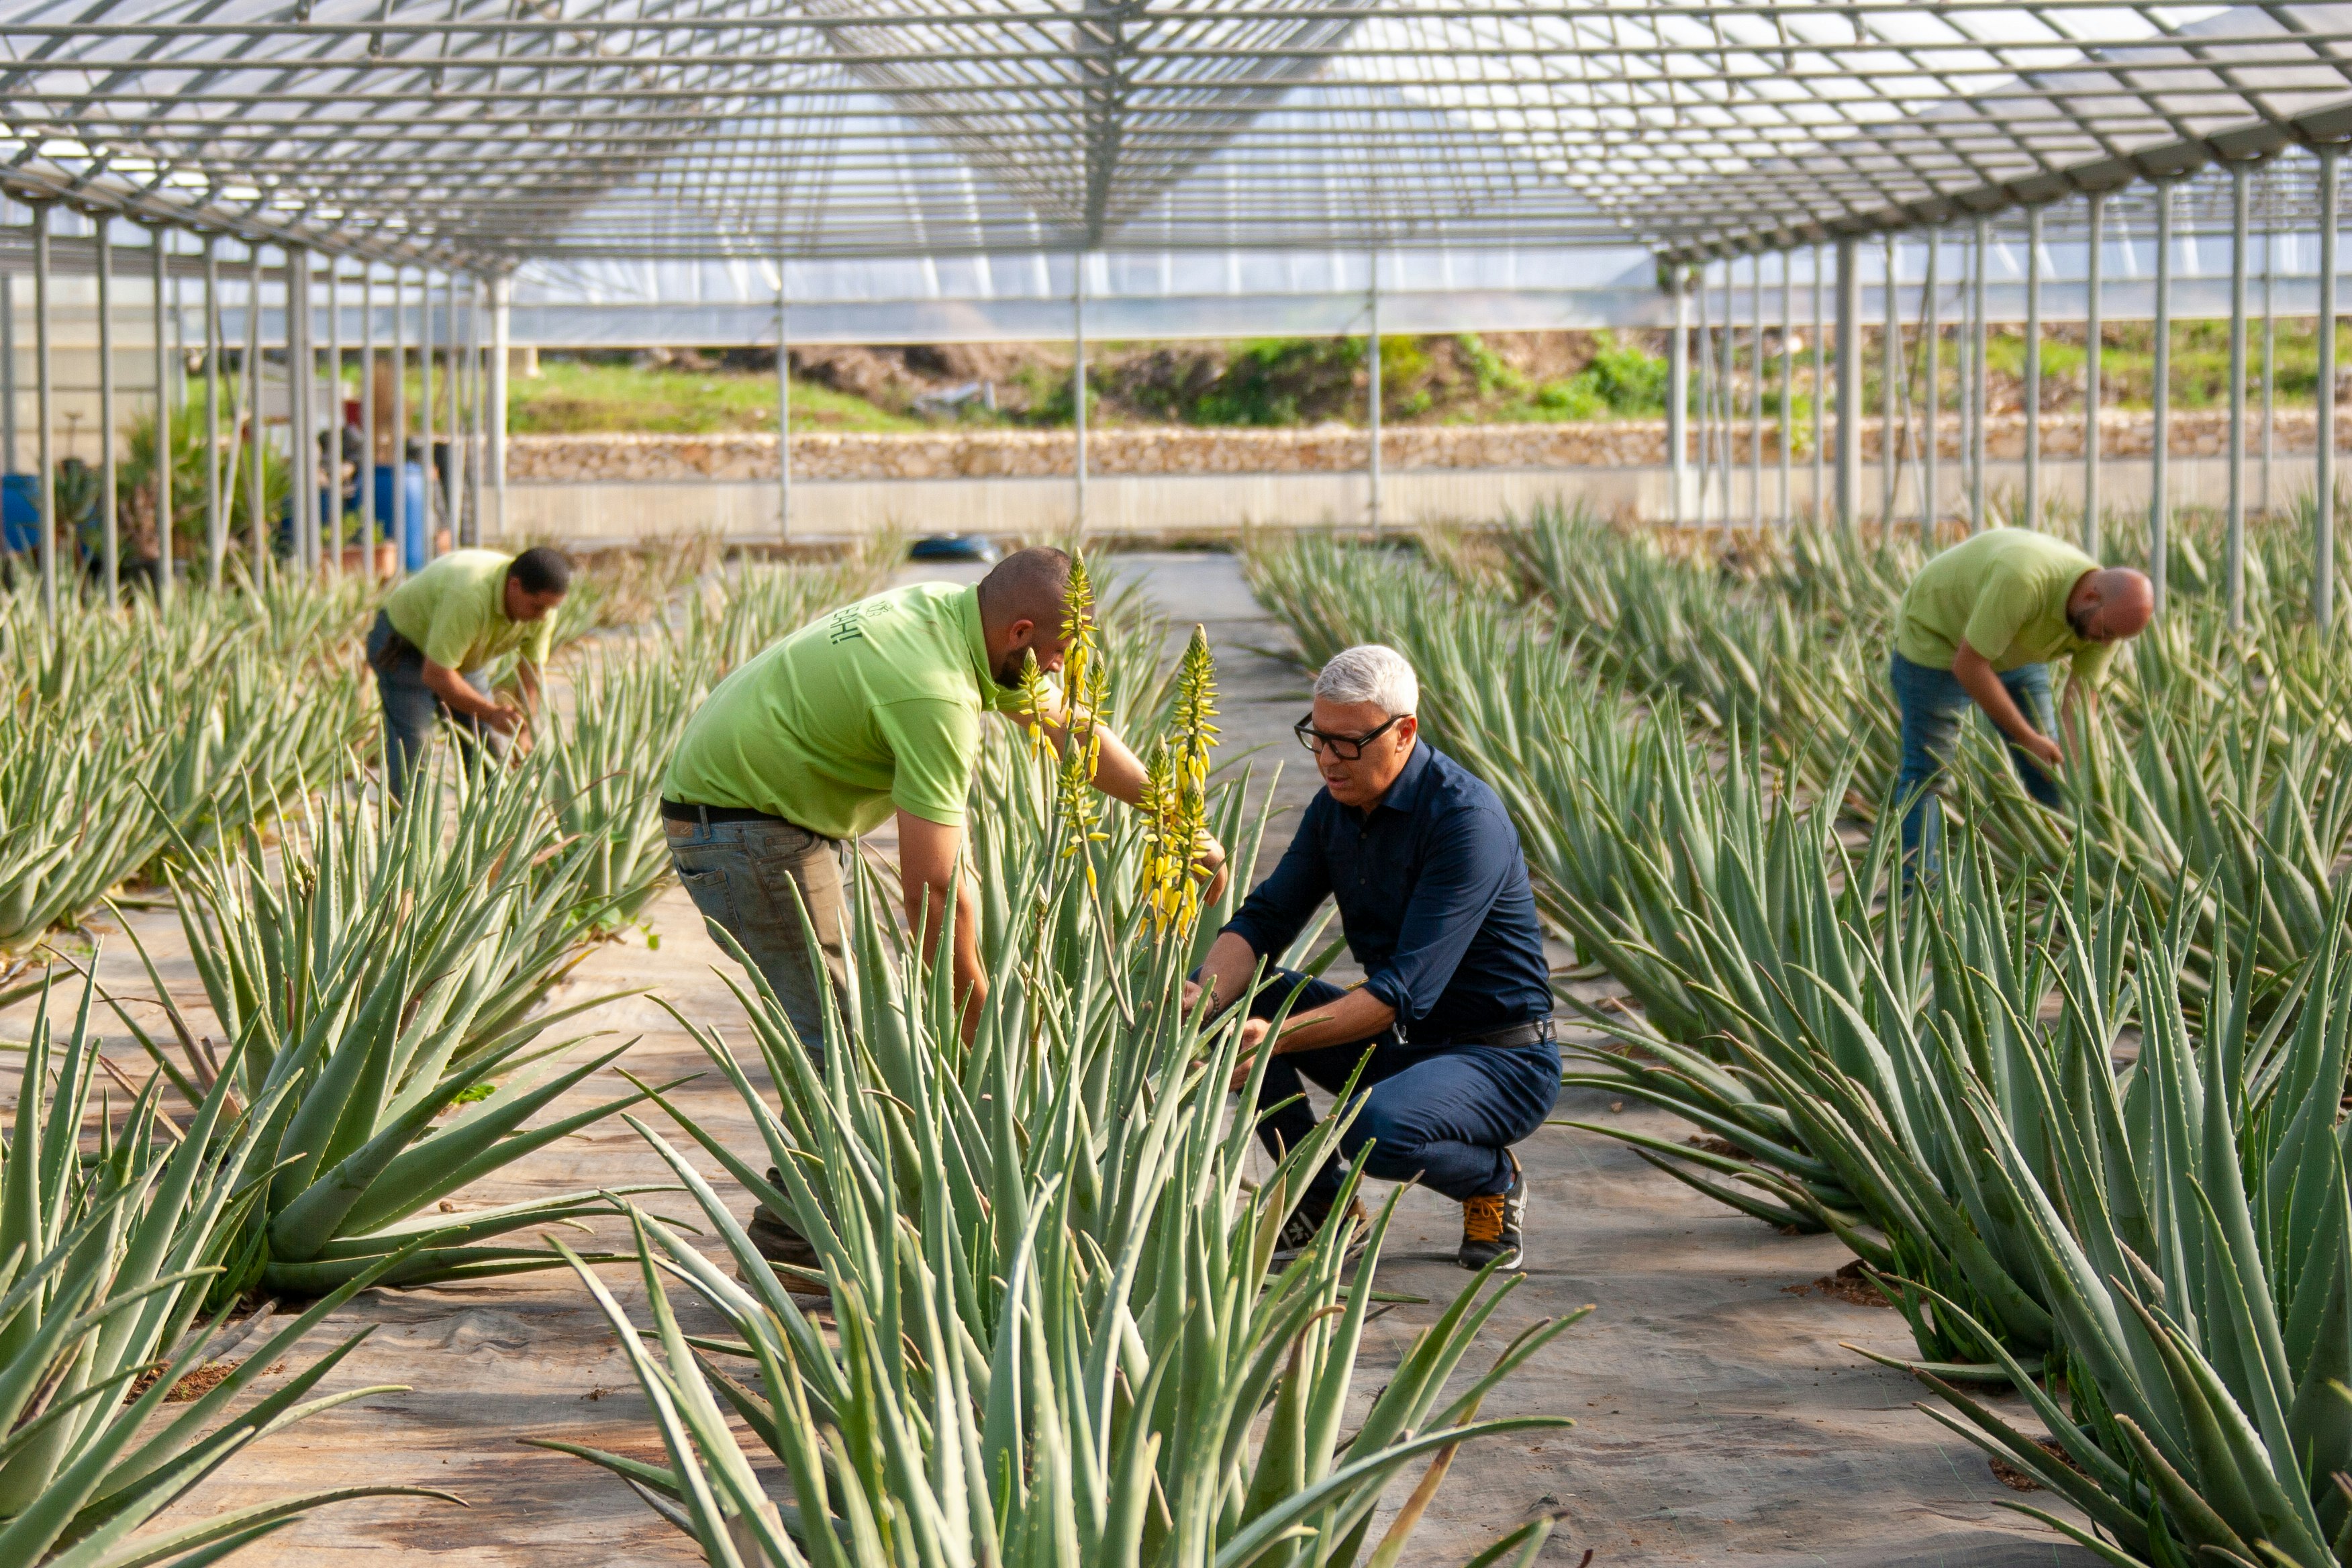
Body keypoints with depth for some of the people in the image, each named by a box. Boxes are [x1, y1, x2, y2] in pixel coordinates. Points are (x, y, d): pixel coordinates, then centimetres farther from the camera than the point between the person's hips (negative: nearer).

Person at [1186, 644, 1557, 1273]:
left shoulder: (1466, 820, -25)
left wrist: (1280, 1037, -39)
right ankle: (1322, 1205, 1)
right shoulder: (1335, 807, 1)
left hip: (1502, 1061, -8)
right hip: (1397, 1043, 8)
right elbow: (1263, 919, -1)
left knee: (1377, 1128, -37)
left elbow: (1407, 990, -31)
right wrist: (1208, 998, -23)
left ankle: (1493, 1180, -2)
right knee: (1223, 991, -7)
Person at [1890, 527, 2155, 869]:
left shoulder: (2109, 616, -19)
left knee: (2046, 767, 3)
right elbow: (1967, 666, -35)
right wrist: (2027, 738, -32)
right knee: (1926, 769, -6)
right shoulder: (2022, 581, -42)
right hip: (1935, 637, -6)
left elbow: (2081, 703, -17)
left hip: (2015, 654, 6)